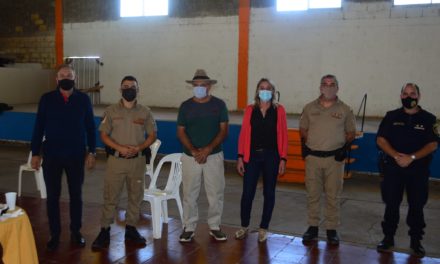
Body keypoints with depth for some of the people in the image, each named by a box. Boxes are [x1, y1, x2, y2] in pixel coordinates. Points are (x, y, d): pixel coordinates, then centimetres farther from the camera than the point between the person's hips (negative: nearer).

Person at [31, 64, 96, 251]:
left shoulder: (83, 99, -1)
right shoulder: (47, 99, -1)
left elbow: (90, 127, 3)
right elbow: (38, 127, 2)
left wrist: (91, 151, 1)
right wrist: (35, 153, 0)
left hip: (76, 156, 0)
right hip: (51, 155, 0)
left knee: (76, 195, 10)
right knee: (52, 196, 7)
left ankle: (76, 232, 25)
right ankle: (54, 234, 21)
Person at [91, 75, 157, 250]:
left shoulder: (145, 112, 3)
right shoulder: (111, 111, 1)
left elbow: (152, 135, 5)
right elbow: (104, 135, 0)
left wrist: (139, 148, -13)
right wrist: (120, 148, -15)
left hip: (138, 160, 2)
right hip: (116, 159, -1)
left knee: (135, 196, 9)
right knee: (110, 197, 1)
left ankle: (131, 230, 23)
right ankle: (104, 232, 11)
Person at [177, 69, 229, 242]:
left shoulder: (219, 104, 1)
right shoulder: (185, 106, 3)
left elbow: (223, 130, -3)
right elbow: (181, 132, 1)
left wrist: (208, 149, -15)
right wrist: (194, 151, -13)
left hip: (214, 156, 0)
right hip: (190, 156, 1)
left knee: (215, 193, 5)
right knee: (189, 193, 5)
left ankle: (214, 227, 20)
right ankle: (189, 228, 17)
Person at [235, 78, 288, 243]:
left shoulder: (279, 110, 1)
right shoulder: (250, 110, 3)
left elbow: (283, 136, 0)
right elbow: (243, 134, 3)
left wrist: (283, 159, -5)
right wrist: (240, 157, -2)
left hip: (271, 156, 0)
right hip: (252, 155, 0)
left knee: (269, 193, 8)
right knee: (247, 192, 1)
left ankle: (263, 228, 23)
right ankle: (244, 226, 21)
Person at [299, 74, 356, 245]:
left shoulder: (345, 110, 3)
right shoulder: (310, 108, 6)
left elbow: (351, 133, 9)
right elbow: (303, 130, 13)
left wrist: (344, 147, -5)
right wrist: (305, 146, 1)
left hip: (334, 158, -1)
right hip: (313, 156, 1)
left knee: (333, 196, 5)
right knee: (312, 194, 7)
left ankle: (332, 229, 16)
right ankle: (313, 227, 18)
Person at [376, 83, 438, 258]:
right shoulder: (391, 116, 4)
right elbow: (381, 140, -1)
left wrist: (411, 157, -18)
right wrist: (396, 155, -16)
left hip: (418, 170, 0)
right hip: (393, 168, 1)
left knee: (417, 206, 7)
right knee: (391, 204, 5)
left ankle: (416, 241, 19)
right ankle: (388, 238, 17)